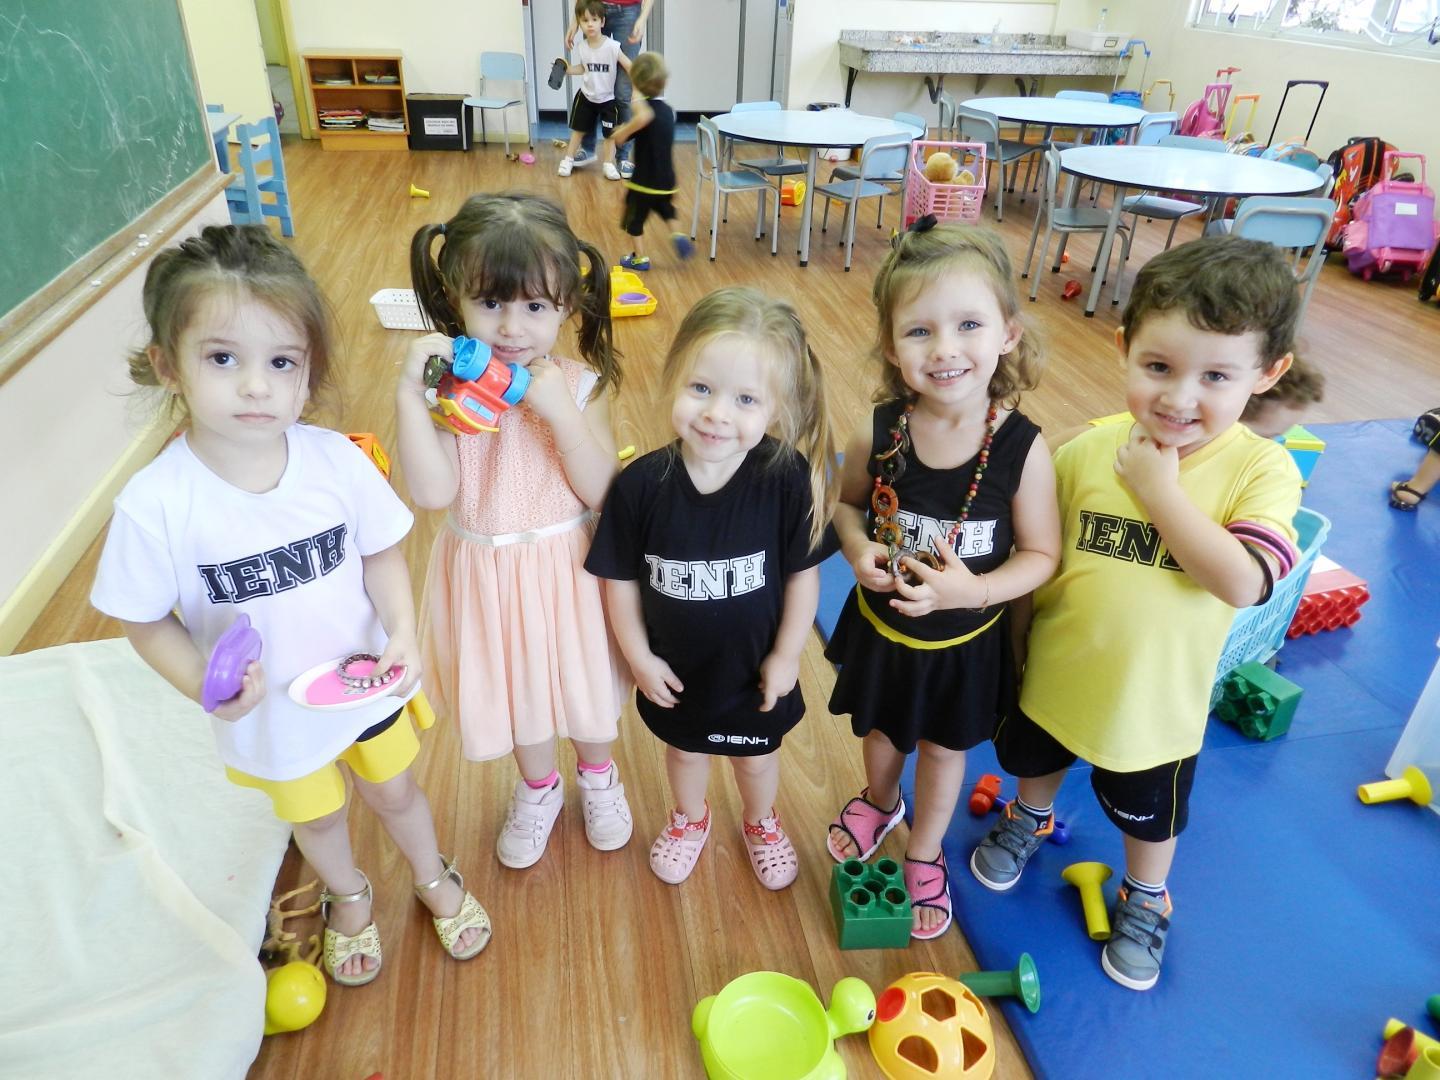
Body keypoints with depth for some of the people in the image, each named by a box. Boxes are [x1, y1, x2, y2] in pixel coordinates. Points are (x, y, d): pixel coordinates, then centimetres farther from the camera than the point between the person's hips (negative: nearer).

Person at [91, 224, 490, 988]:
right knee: (316, 817, 26)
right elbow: (146, 621, -13)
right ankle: (348, 898, 60)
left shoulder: (337, 460, -23)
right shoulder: (156, 504, -27)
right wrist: (201, 684, -30)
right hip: (269, 716, 0)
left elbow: (381, 552, -8)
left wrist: (403, 632, -23)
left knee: (394, 791, 26)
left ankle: (434, 880, 57)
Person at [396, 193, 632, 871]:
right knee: (515, 685, 23)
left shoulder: (580, 385, -15)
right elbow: (433, 492, -26)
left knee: (582, 682, 21)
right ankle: (537, 789, 53)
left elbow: (602, 492, -22)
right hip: (489, 572, 1)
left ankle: (597, 776, 53)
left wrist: (560, 412, -32)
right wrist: (409, 394, -32)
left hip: (569, 568, -1)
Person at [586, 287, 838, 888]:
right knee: (684, 747, 30)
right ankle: (690, 819, 62)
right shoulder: (641, 484, -25)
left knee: (757, 755, 27)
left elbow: (802, 572, -15)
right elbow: (620, 577, -12)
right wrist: (639, 656, -6)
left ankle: (761, 823, 60)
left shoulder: (787, 478, -28)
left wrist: (786, 654, -8)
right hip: (675, 667, 1)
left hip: (755, 666, 0)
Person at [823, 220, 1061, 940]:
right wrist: (858, 548, -21)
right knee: (879, 729, 28)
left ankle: (925, 853, 51)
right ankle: (879, 800, 62)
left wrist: (976, 590, -30)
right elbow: (849, 501, 0)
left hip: (966, 641, -2)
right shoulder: (877, 434, -20)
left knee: (944, 747, 22)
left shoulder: (1022, 448, -25)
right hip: (881, 622, 2)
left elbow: (1040, 554, -15)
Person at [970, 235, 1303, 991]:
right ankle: (1031, 819, 64)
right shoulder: (1084, 453, -16)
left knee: (1149, 814, 23)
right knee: (1034, 760, 30)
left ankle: (1145, 901, 54)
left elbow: (1243, 581, -33)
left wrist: (1160, 490, -31)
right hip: (1052, 674, 2)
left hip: (1156, 702, -2)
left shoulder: (1261, 468, -20)